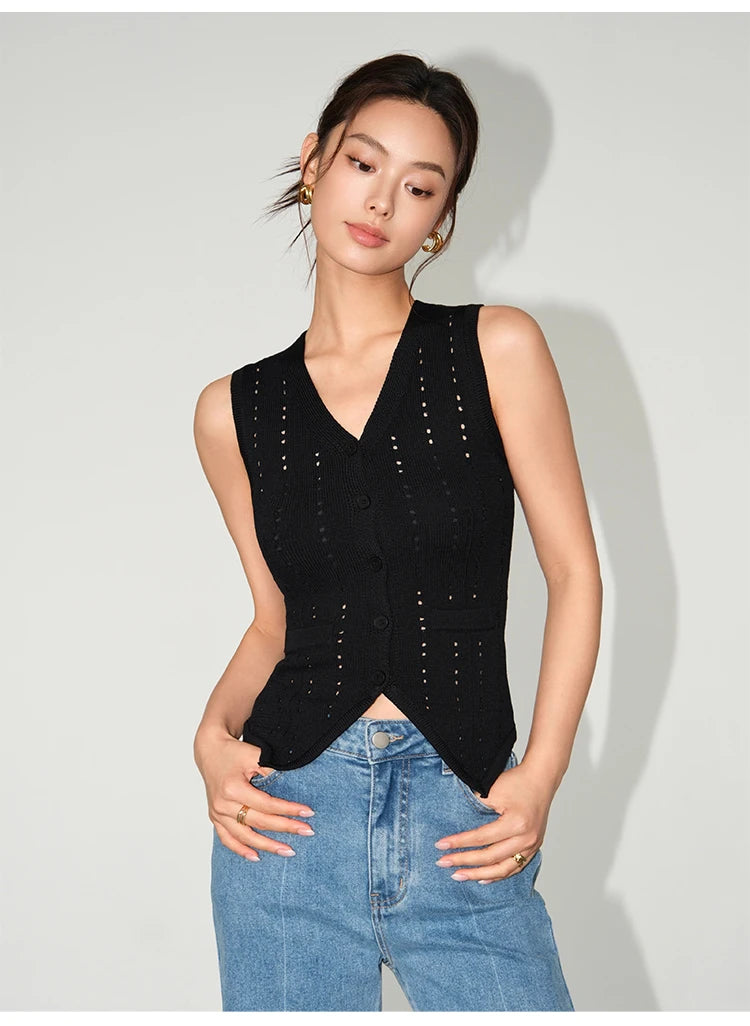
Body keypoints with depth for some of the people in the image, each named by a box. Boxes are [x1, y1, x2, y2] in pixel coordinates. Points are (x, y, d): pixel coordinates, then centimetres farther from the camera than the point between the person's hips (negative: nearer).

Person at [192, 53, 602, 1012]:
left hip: (465, 824, -1)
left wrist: (538, 779, -6)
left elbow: (574, 572, 1)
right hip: (289, 811, 2)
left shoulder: (498, 348, 0)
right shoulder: (234, 410, 6)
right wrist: (215, 731, -5)